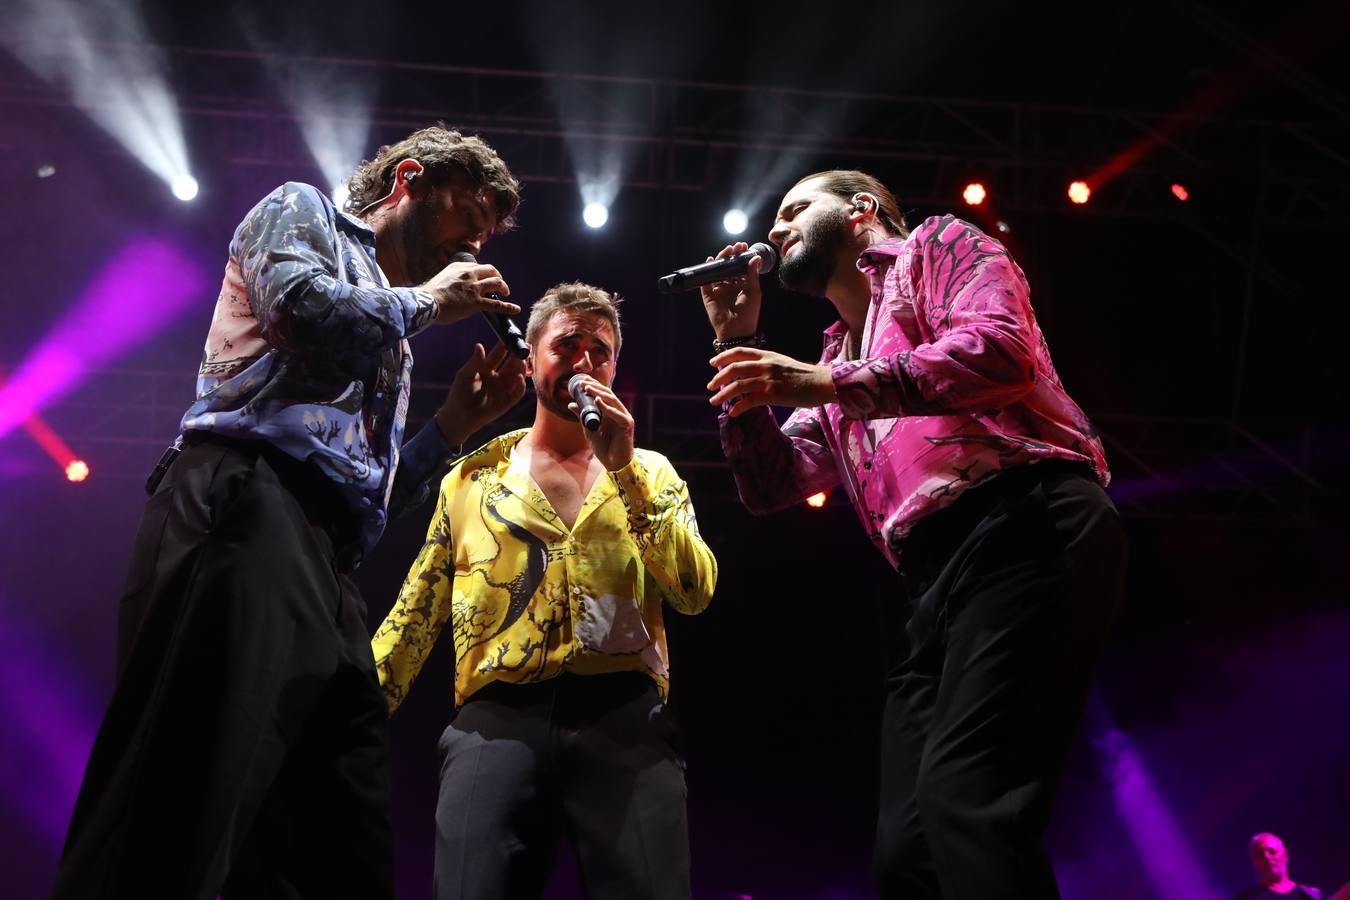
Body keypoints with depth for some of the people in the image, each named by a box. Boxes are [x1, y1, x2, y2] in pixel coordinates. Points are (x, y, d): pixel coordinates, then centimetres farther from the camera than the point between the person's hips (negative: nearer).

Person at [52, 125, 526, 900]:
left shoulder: (392, 339, 38)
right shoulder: (302, 212, 19)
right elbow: (303, 305, -7)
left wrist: (458, 421, 24)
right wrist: (427, 301, 9)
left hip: (326, 563, 9)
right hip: (248, 501, -8)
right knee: (177, 822, -22)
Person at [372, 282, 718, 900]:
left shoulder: (651, 473, 16)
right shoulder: (472, 479, 17)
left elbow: (695, 593, 1)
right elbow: (417, 613, 17)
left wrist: (623, 468, -5)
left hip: (626, 718, 0)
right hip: (496, 720, 0)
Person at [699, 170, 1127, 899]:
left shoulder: (937, 247, 13)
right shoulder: (833, 367, 34)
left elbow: (1001, 349, -8)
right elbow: (770, 486, 22)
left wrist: (829, 384, -13)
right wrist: (738, 339, 20)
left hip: (1027, 532, -8)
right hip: (936, 587, 8)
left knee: (963, 802, -27)